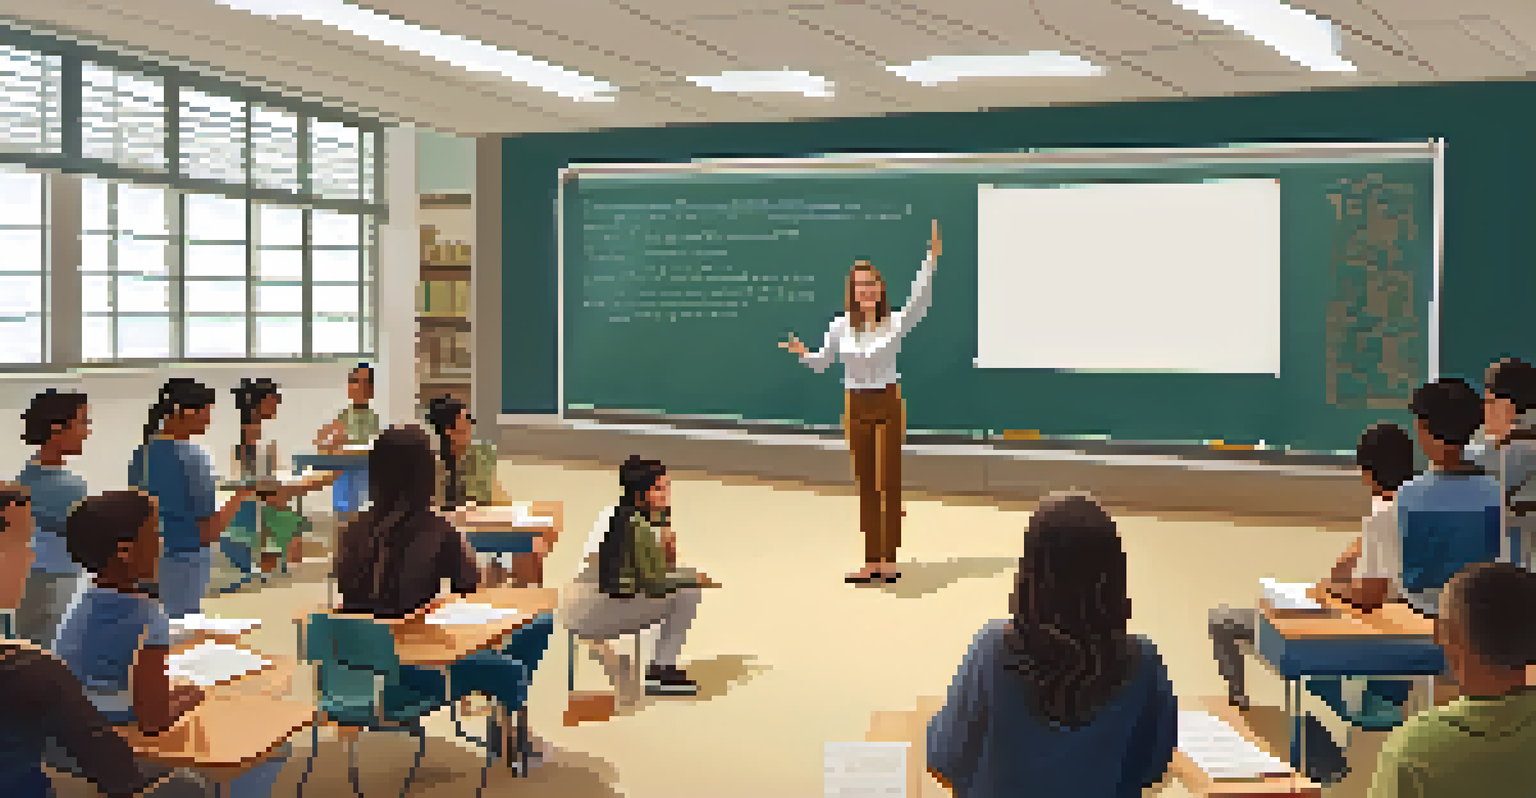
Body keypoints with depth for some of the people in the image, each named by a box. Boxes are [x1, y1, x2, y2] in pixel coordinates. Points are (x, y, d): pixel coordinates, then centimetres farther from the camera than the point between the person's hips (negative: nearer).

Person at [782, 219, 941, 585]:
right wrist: (802, 353, -12)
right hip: (857, 406, 3)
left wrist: (931, 260, -31)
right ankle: (871, 561, 14)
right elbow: (821, 362, 9)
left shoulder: (895, 322, -5)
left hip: (889, 403, -3)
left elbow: (919, 301, -22)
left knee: (890, 481, -1)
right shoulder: (842, 326, 3)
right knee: (865, 484, 8)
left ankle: (890, 560, 6)